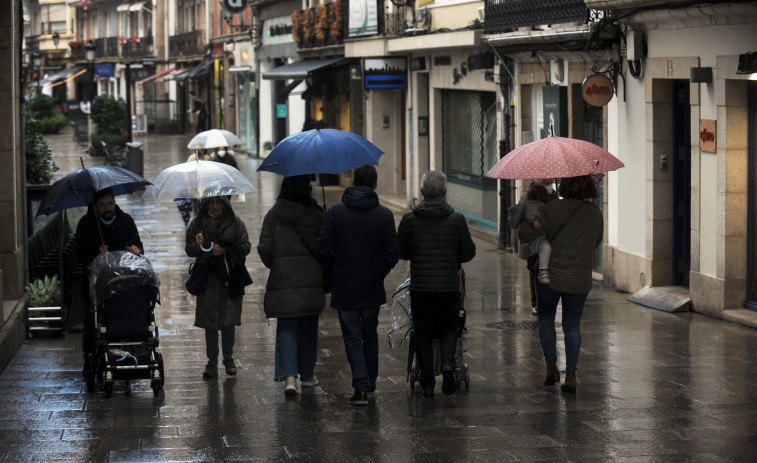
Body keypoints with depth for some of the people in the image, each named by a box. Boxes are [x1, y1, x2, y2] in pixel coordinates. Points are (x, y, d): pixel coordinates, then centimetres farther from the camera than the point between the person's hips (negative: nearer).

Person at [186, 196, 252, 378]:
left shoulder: (235, 222, 4)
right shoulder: (197, 224, 6)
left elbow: (246, 246, 3)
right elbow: (189, 250, 6)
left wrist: (225, 251, -13)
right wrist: (199, 245, -17)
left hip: (230, 277, 0)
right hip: (208, 278, 0)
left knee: (229, 320, 0)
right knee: (210, 321, -1)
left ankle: (228, 359, 17)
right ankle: (212, 364, 5)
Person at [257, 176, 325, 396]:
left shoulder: (273, 215, -2)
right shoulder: (316, 215, -5)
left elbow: (264, 248, -2)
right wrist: (321, 271, 13)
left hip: (282, 280, 0)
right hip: (311, 280, 0)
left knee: (286, 329, 3)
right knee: (308, 328, 14)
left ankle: (289, 376, -14)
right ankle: (307, 375, 24)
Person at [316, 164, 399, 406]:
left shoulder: (336, 212, -6)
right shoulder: (384, 215, -6)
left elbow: (323, 249, -8)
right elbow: (392, 254, -6)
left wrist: (335, 272, 9)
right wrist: (378, 274, 12)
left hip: (344, 287, -1)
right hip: (373, 288, 1)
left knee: (352, 338, 2)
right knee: (370, 335, 20)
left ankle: (361, 387, -9)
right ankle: (370, 381, 29)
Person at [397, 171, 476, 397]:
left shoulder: (409, 219, -5)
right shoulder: (457, 219, -5)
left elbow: (400, 251, 3)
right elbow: (469, 253, 1)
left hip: (420, 287, 0)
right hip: (449, 285, 0)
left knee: (423, 333, 11)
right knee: (448, 328, 17)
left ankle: (427, 383, 9)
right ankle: (447, 363, -10)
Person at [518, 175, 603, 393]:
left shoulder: (554, 209, -15)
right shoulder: (595, 214, 0)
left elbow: (526, 233, -18)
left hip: (551, 275, -3)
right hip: (580, 279, 3)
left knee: (546, 318, 17)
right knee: (572, 325, 12)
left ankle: (551, 366, 8)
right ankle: (571, 374, 6)